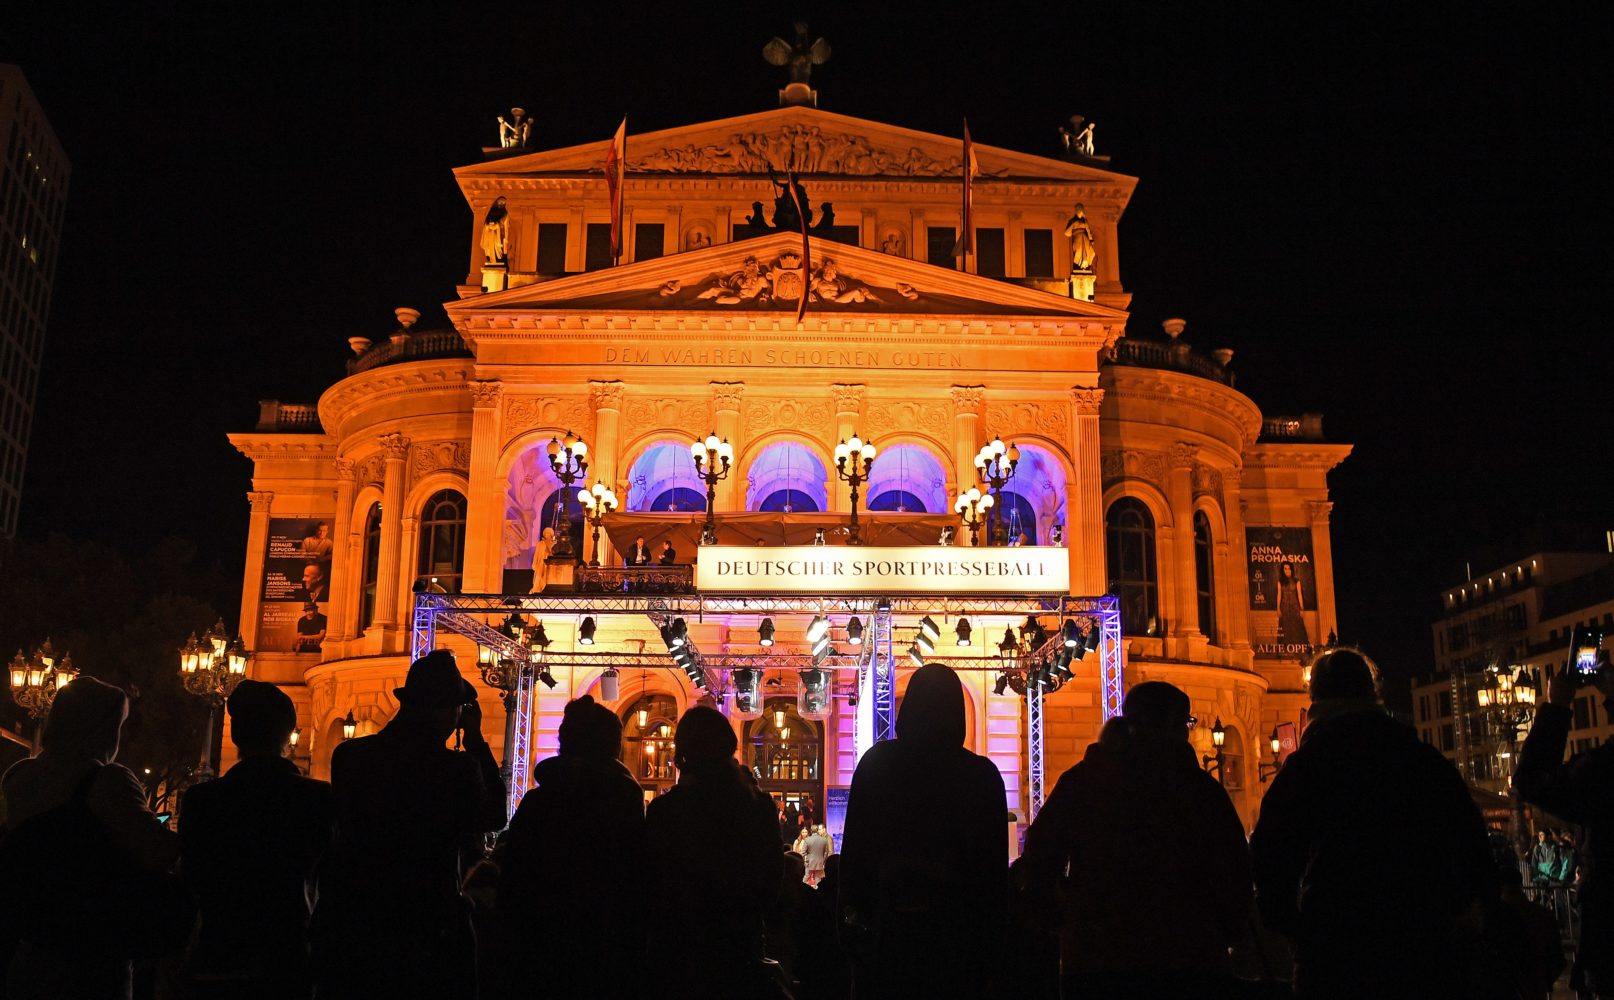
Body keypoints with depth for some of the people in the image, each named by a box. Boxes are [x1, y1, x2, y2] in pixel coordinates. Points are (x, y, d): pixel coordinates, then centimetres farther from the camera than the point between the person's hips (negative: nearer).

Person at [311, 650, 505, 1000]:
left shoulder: (347, 756, -7)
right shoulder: (458, 768, -18)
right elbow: (493, 816, -1)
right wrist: (476, 740, 2)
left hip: (350, 922, 4)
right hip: (429, 931, -4)